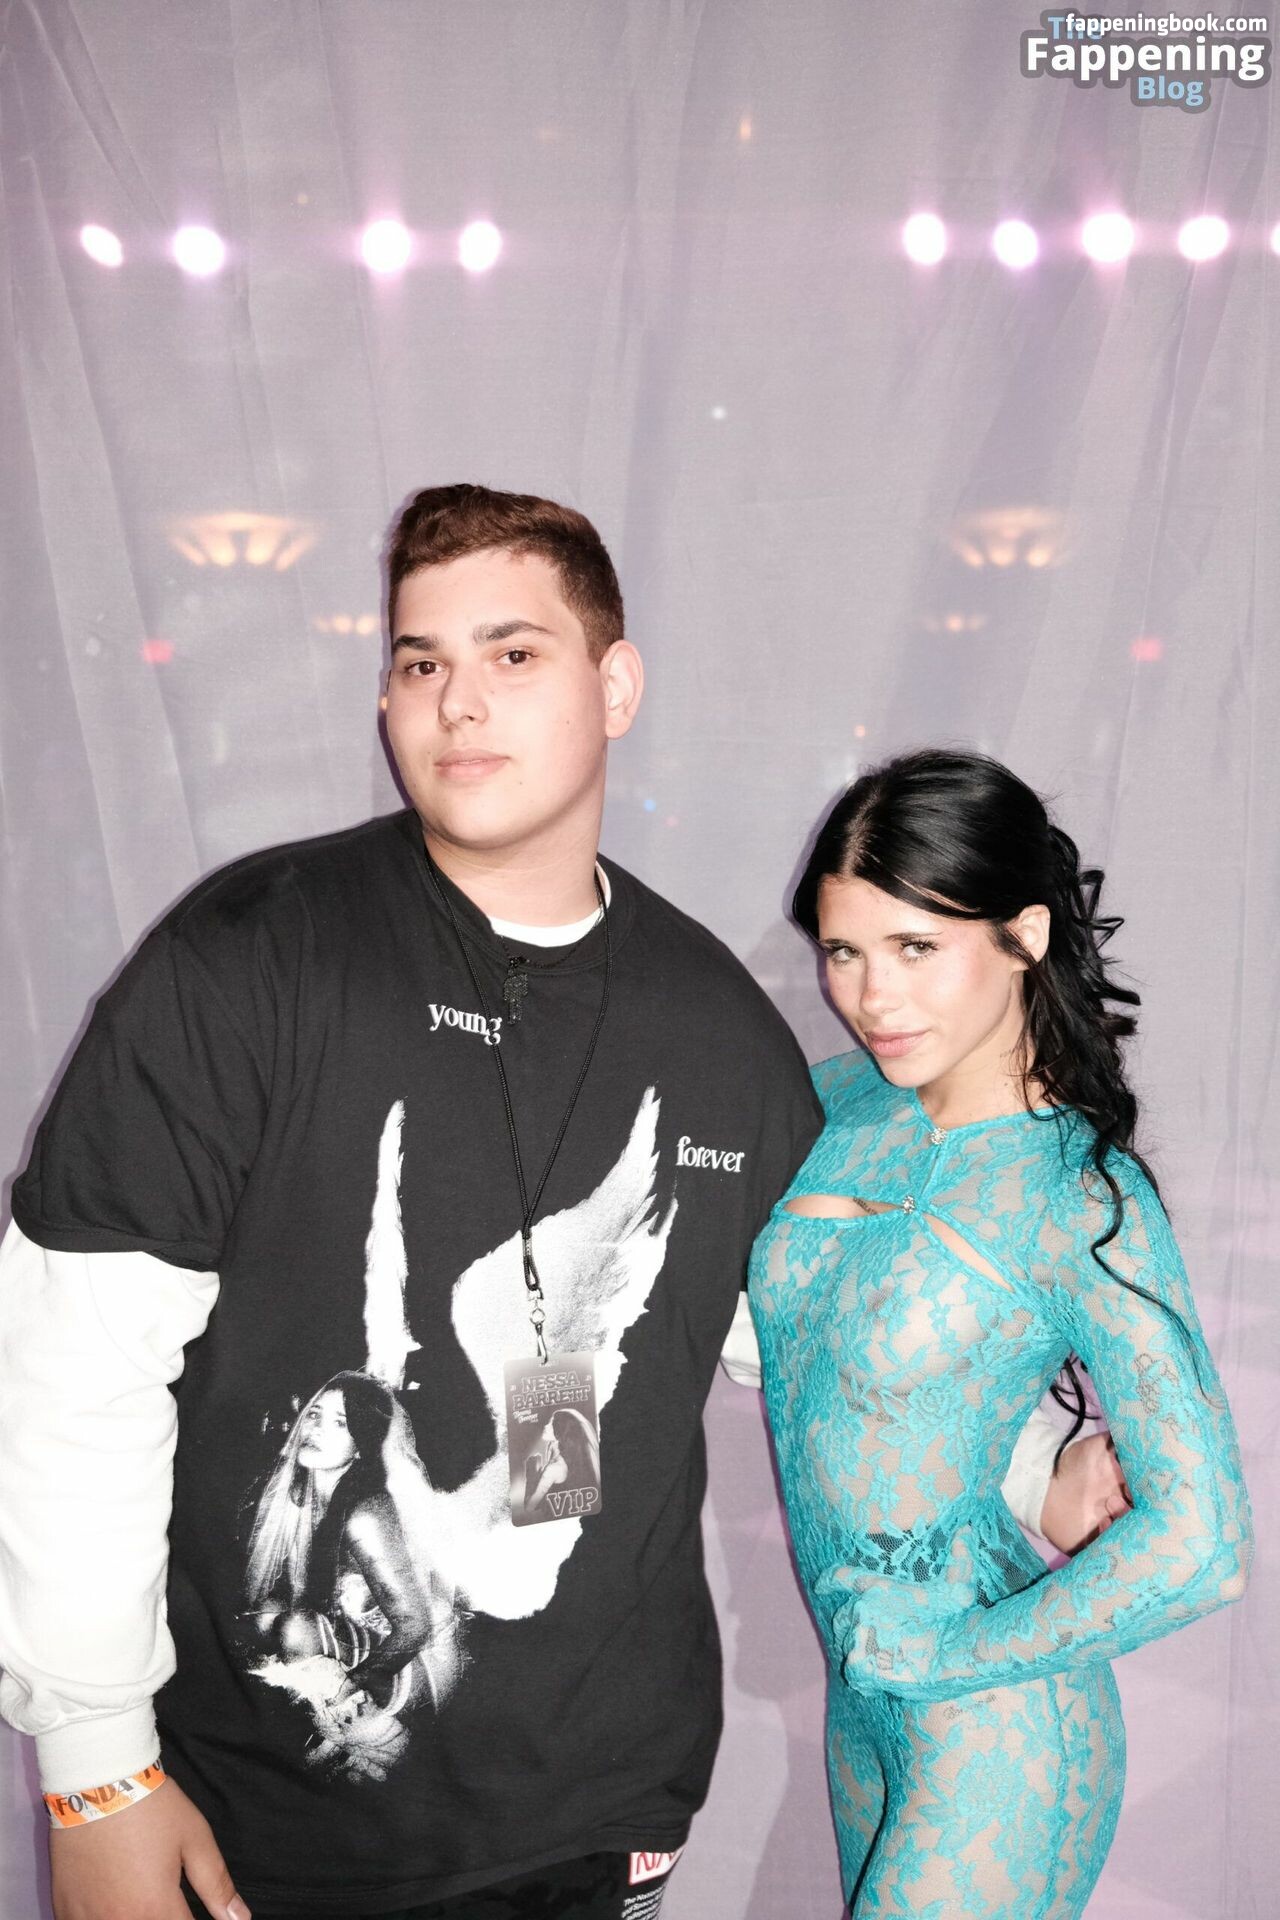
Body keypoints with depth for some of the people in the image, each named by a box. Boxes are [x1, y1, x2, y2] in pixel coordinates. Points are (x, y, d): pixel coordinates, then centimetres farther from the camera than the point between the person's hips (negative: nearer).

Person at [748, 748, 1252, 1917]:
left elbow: (1196, 1543, -27)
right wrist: (806, 1215, -7)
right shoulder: (847, 1107, -5)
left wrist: (939, 1654, -18)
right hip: (862, 1696, 6)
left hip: (993, 1738, -6)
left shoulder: (1083, 1198, -22)